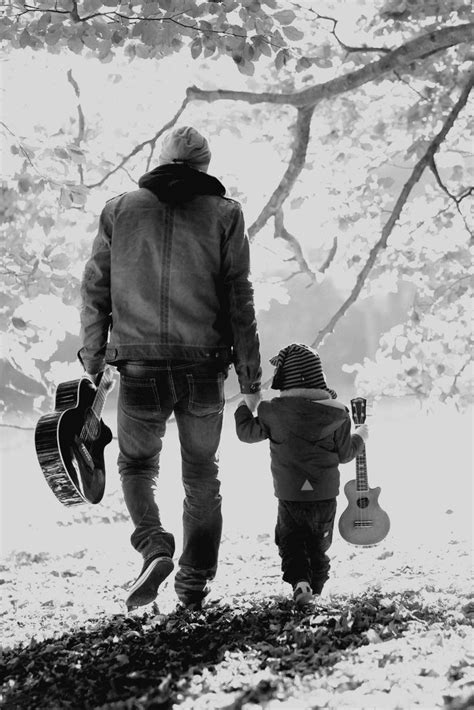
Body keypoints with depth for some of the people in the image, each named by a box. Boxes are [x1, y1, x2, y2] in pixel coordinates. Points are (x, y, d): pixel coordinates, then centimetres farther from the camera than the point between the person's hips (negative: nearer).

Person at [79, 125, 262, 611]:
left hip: (139, 369, 0)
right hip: (204, 369, 0)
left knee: (136, 464, 17)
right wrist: (250, 379, 2)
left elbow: (94, 293, 6)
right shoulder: (223, 215, 3)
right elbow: (239, 302, 0)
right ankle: (195, 582, 18)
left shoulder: (119, 211, 7)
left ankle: (154, 548, -7)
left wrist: (93, 365, 11)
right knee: (201, 475, 15)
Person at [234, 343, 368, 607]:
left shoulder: (273, 411, -11)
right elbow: (344, 453, -1)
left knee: (290, 541, 11)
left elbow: (248, 432, 3)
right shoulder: (336, 412, -8)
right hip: (325, 494, 1)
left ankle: (299, 580, -11)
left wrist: (242, 409, 22)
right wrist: (360, 437, 20)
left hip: (289, 495, -1)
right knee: (318, 543, 19)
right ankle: (317, 585, 23)